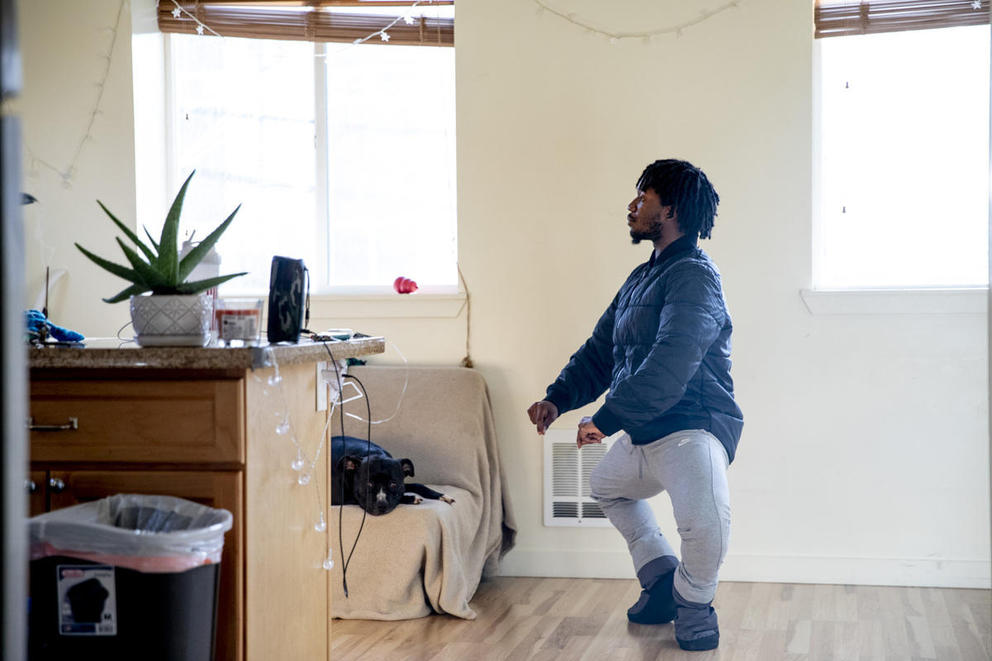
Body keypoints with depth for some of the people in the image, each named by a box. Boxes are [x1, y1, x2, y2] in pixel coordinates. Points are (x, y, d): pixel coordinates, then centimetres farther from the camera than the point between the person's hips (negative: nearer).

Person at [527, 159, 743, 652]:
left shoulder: (693, 277, -17)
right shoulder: (642, 278, 16)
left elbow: (668, 368, -29)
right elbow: (601, 350, 19)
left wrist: (606, 419, -29)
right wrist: (558, 398, 4)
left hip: (692, 428, -11)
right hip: (642, 433, 11)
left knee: (705, 519, -34)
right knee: (606, 484, 32)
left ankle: (693, 599, -1)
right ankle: (661, 580, 36)